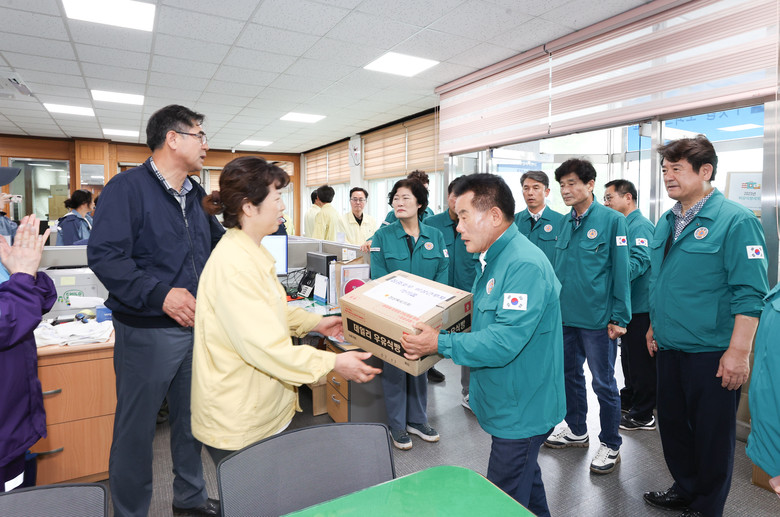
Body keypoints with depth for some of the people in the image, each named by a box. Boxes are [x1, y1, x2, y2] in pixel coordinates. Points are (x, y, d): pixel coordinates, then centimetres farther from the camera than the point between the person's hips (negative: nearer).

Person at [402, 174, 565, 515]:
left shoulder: (525, 265, -26)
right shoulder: (492, 259, 8)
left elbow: (505, 342, -31)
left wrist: (441, 344, -25)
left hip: (520, 413, -10)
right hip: (513, 406, 10)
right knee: (526, 486, 27)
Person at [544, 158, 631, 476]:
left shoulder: (611, 220, -9)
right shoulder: (565, 222, 9)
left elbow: (620, 271, -11)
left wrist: (619, 318, -12)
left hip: (597, 318, -6)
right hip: (565, 315, 7)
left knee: (603, 383, 6)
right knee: (570, 373, 18)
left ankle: (610, 445, 24)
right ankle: (576, 430, 37)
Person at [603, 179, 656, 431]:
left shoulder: (640, 226, -16)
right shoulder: (621, 225, 13)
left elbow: (638, 263, -28)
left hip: (640, 306, -10)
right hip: (627, 304, 10)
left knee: (641, 362, 2)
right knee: (628, 357, 21)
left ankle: (643, 415, 15)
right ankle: (627, 402, 36)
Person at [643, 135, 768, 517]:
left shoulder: (736, 220, -13)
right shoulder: (667, 222, 9)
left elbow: (749, 293, -17)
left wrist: (739, 351, -20)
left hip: (711, 352, -7)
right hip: (669, 347, 7)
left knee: (711, 434, 10)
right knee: (672, 423, 19)